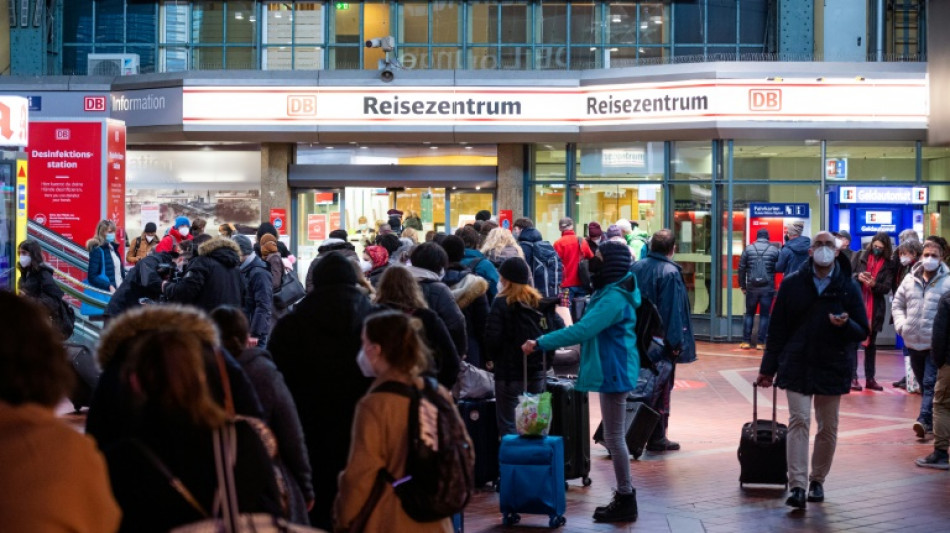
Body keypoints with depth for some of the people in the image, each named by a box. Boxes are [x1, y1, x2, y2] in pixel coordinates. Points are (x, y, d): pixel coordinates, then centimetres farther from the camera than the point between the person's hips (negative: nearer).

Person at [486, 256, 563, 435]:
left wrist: (491, 358, 1)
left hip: (510, 372, -6)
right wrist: (546, 356, 8)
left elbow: (492, 337, -17)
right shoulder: (542, 303, 8)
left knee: (509, 426, -1)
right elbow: (559, 327, 3)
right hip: (538, 372, 6)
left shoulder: (502, 304, -10)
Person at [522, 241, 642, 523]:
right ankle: (624, 495, 25)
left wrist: (540, 343, -29)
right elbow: (591, 329, 18)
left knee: (614, 436, -3)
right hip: (611, 369, 11)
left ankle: (626, 501, 5)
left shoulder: (614, 298, -23)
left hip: (615, 371, -11)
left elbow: (582, 330, -30)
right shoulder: (609, 292, 11)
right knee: (613, 436, 17)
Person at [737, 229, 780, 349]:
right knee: (764, 315, 6)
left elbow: (741, 268, 2)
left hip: (752, 287, 1)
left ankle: (746, 341, 8)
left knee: (749, 314, 12)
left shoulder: (748, 249, 2)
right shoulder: (774, 250, 0)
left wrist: (742, 285, 9)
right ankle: (760, 343, 4)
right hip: (768, 288, -1)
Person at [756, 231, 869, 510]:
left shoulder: (848, 287, 1)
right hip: (796, 366, -1)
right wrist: (768, 368, 4)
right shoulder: (792, 284, 2)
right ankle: (797, 486, -13)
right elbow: (777, 329, 5)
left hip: (832, 368, 1)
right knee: (799, 421, -10)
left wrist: (845, 325, -20)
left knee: (828, 428, 8)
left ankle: (817, 480, 24)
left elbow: (863, 332, 3)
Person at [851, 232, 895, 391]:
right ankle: (853, 377, -3)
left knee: (871, 343, 8)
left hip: (875, 308, 1)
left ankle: (870, 378, 13)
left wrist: (874, 284, -23)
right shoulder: (860, 257, 3)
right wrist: (857, 276, -17)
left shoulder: (888, 264, 3)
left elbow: (887, 288, -4)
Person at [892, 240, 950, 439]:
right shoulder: (910, 280, 7)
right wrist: (901, 325, 4)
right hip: (913, 342, 5)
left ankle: (925, 421, -17)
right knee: (923, 384, 14)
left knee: (930, 383, -11)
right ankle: (933, 419, 26)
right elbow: (897, 304, 17)